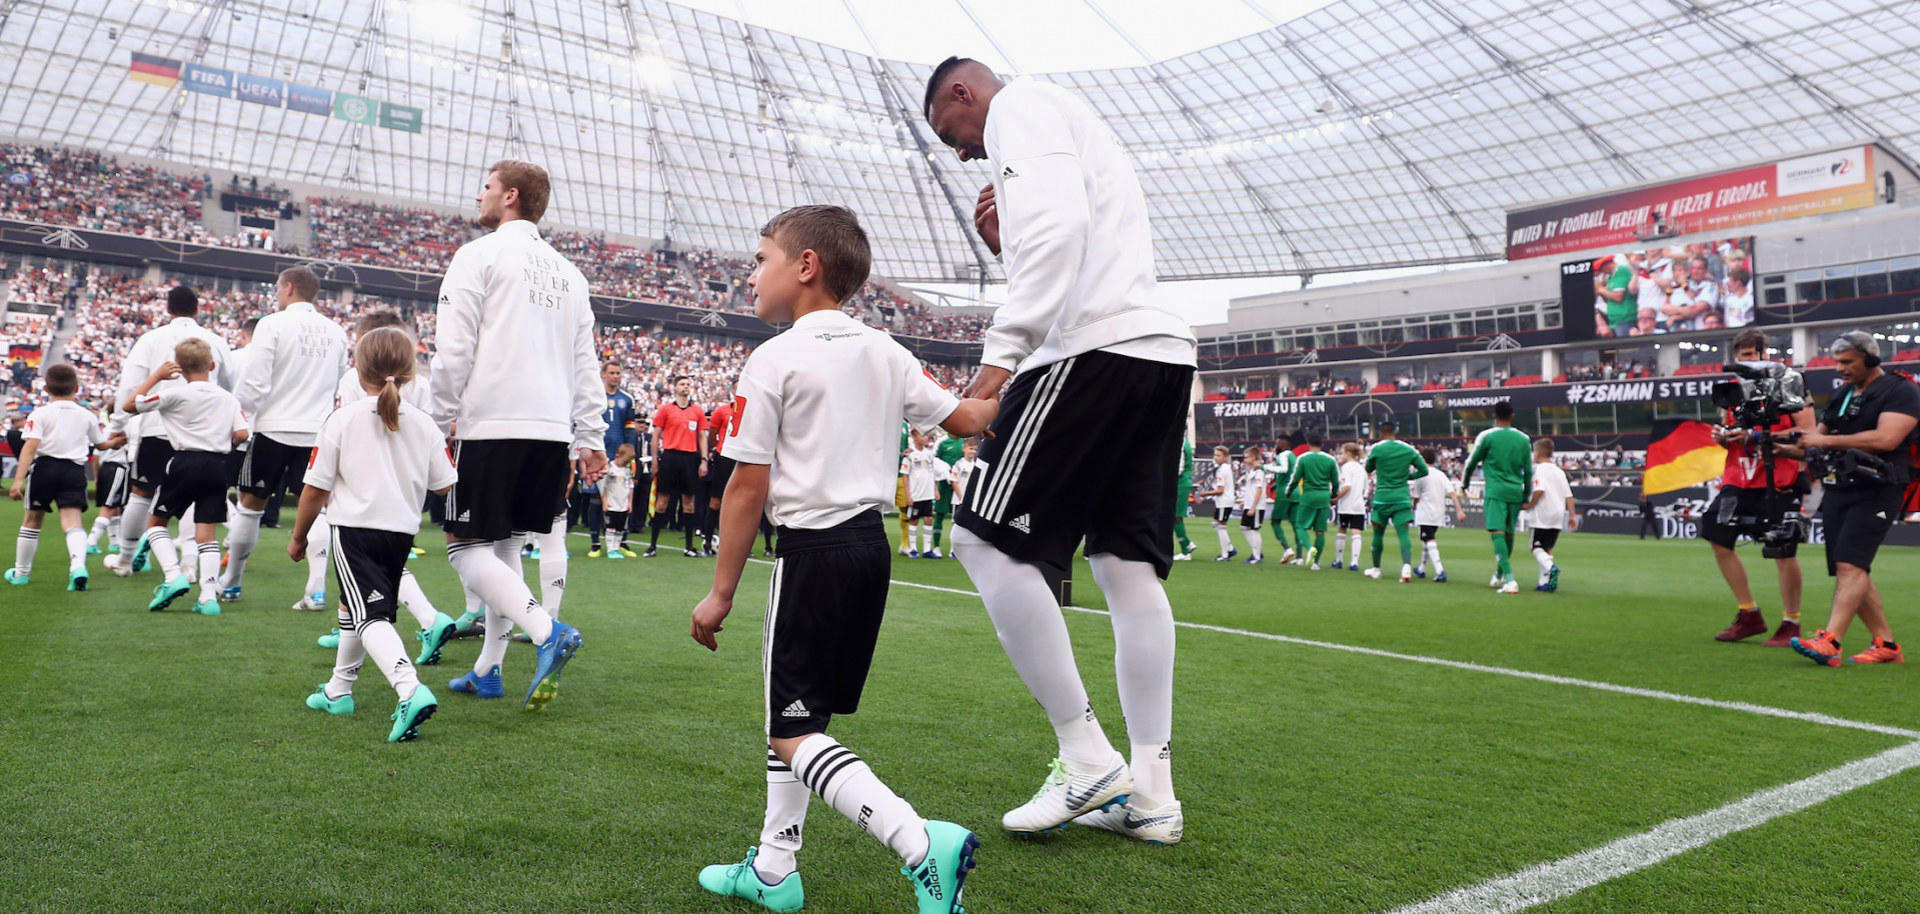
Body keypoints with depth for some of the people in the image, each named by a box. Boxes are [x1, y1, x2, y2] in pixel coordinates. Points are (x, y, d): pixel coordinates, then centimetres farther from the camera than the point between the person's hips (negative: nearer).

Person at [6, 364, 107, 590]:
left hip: (45, 466, -1)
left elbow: (30, 446, -14)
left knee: (32, 520, 15)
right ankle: (78, 565, -31)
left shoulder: (40, 414, -3)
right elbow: (102, 444, 21)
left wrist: (19, 479, -17)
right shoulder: (87, 416, 8)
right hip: (74, 470, 1)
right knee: (72, 520, -7)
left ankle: (20, 572, 29)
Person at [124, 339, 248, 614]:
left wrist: (156, 375, 7)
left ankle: (173, 576, -5)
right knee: (206, 530, 5)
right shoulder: (228, 398, 8)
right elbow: (241, 434, 0)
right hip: (217, 465, 4)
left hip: (185, 462, -4)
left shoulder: (176, 393, -3)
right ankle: (209, 596, -3)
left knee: (156, 520, 14)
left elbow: (129, 405, 1)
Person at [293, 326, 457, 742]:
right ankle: (338, 691, 38)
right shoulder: (424, 424, 1)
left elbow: (316, 488, -5)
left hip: (355, 527, -5)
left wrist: (298, 537, 9)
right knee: (354, 607, 24)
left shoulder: (342, 418, -7)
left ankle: (411, 691, -33)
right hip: (402, 531, 5)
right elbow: (444, 485, 2)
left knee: (371, 616, -11)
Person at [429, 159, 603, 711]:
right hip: (552, 432, 7)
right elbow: (585, 365, 14)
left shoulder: (479, 255, -1)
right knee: (503, 545, 15)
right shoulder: (568, 272, 17)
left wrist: (444, 417, 1)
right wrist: (590, 438, 15)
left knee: (468, 549, -1)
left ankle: (547, 631, -21)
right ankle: (487, 670, 18)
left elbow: (453, 349, -7)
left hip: (491, 424, -6)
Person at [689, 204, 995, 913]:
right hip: (872, 542, 8)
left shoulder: (773, 361, -10)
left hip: (813, 547, -8)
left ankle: (923, 844, -17)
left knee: (792, 731, -2)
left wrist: (720, 594, -5)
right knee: (794, 708, 19)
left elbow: (748, 488, -12)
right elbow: (967, 419, 9)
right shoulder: (885, 353, 8)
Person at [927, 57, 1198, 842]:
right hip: (1163, 347, 10)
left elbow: (1058, 223, -18)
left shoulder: (1019, 105, 3)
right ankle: (1150, 793, 10)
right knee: (1128, 566, 7)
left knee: (988, 542, -6)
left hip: (1096, 350, -10)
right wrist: (1006, 252, 20)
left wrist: (1003, 352, -24)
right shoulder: (1074, 127, 33)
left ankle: (1088, 761, -3)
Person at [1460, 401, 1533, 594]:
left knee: (1497, 533, -11)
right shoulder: (1523, 439, 9)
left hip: (1495, 491, -5)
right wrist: (1526, 496, 21)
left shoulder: (1486, 436, -3)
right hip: (1516, 492, 5)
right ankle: (1499, 575, 34)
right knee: (1508, 534, 17)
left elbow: (1472, 462, 4)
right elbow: (1529, 471, 11)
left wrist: (1465, 483, 22)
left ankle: (1510, 580, -25)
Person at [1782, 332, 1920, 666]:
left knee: (1851, 565, -19)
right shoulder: (1841, 395, 19)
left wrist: (1827, 440, -15)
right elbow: (1816, 444, 22)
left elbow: (1886, 438, -19)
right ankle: (1887, 645, 14)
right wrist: (1780, 448, 5)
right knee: (1849, 572, 5)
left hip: (1875, 491, -8)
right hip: (1838, 490, 8)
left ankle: (1829, 643, -28)